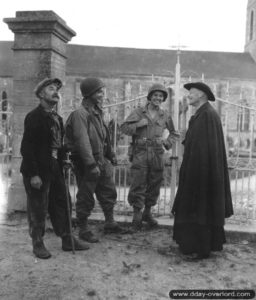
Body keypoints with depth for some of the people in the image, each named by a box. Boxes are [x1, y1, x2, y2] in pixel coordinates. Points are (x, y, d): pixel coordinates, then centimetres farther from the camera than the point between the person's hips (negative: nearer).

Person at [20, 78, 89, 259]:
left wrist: (63, 162, 5)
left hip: (55, 168, 8)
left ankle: (67, 240, 23)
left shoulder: (57, 118, 13)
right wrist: (33, 174, -20)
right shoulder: (34, 117, -11)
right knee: (38, 209, 3)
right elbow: (27, 147, -16)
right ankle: (38, 244, 19)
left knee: (62, 204, 12)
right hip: (38, 171, -8)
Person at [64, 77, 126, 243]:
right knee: (86, 198, 3)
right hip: (86, 163, -9)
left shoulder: (97, 112, 12)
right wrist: (92, 165, -28)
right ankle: (84, 230, 18)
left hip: (101, 161, 9)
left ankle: (110, 223, 31)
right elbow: (82, 142, -25)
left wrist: (111, 155, 20)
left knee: (109, 192, 16)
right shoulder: (80, 114, -18)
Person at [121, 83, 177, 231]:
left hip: (157, 154, 3)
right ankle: (137, 214, 5)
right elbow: (124, 127, 0)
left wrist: (167, 142, 5)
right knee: (138, 185, -6)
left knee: (154, 185, 9)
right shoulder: (138, 112, 4)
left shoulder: (165, 116, 11)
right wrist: (138, 124, -15)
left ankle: (147, 212, 25)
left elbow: (173, 133, 24)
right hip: (140, 152, -3)